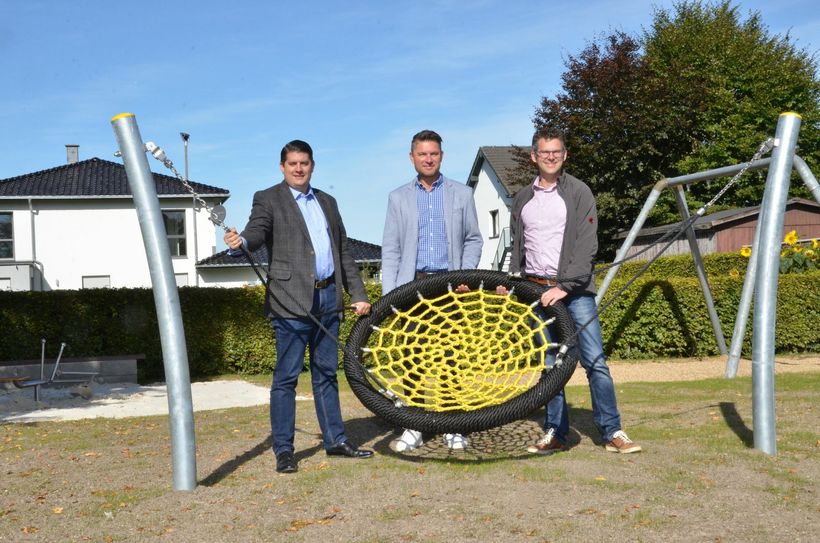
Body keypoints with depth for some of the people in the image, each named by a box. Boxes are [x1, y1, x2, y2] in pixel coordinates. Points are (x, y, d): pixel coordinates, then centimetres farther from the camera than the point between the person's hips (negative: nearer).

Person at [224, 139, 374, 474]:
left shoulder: (327, 202, 19)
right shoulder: (268, 199, 2)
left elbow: (343, 253, 20)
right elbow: (257, 232, -15)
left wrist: (358, 294, 15)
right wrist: (240, 241, -38)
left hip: (328, 298, 6)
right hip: (292, 301, -6)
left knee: (326, 373, 13)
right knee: (286, 377, -2)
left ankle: (335, 440, 22)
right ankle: (283, 450, 5)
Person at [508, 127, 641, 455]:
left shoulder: (579, 193, 0)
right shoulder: (522, 199, 14)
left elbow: (587, 246, -9)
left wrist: (565, 286, -18)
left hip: (574, 290, -4)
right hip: (536, 291, 4)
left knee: (594, 361, -8)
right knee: (548, 365, 5)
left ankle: (612, 432, -1)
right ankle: (555, 433, 11)